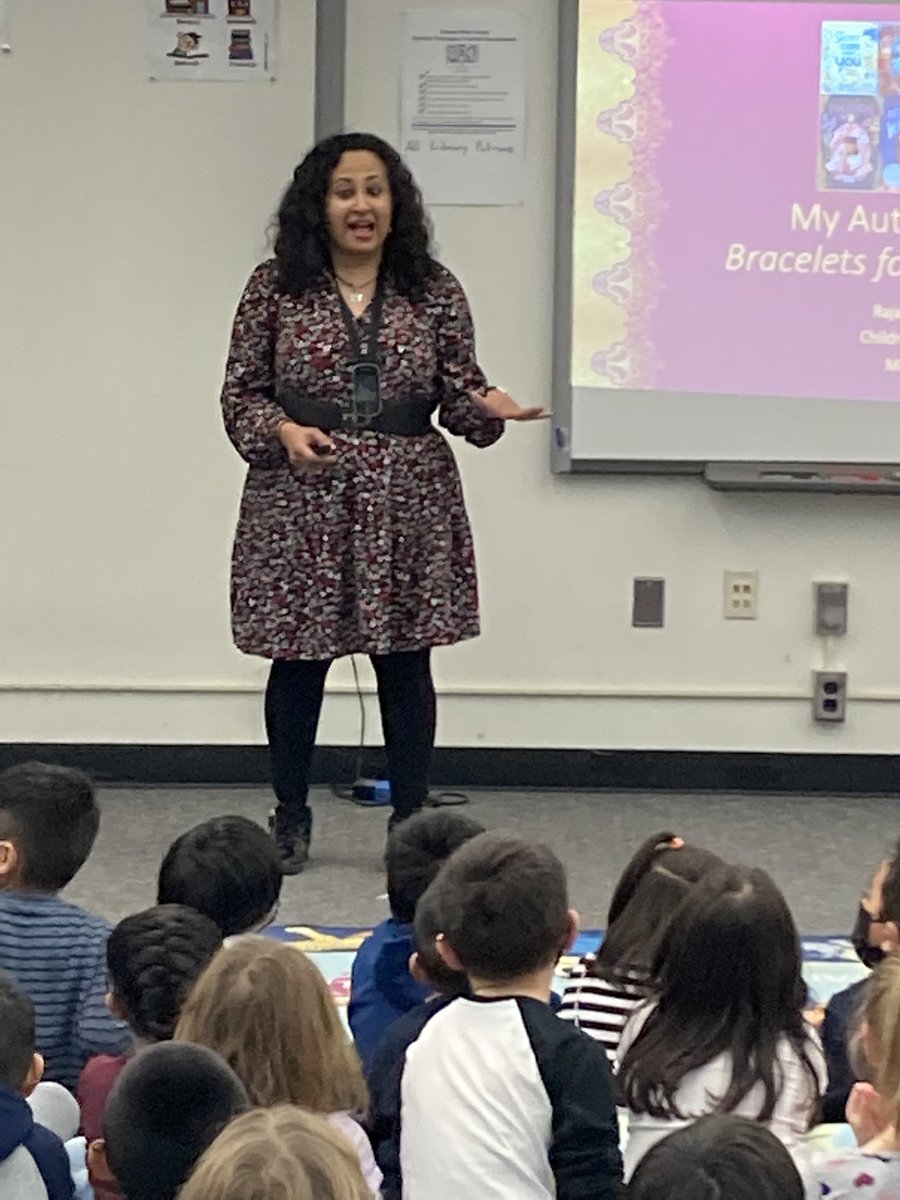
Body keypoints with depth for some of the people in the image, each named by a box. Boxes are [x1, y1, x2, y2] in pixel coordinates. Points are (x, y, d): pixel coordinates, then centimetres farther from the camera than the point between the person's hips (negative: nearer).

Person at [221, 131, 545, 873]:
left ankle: (412, 821, 16)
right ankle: (291, 819, 21)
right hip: (301, 504, -1)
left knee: (406, 664, 5)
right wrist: (282, 430, -16)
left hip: (408, 504, 1)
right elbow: (241, 393, 3)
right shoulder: (275, 288, 0)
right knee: (298, 661, 6)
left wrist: (488, 408, -18)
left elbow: (458, 393, 4)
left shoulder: (435, 291, 3)